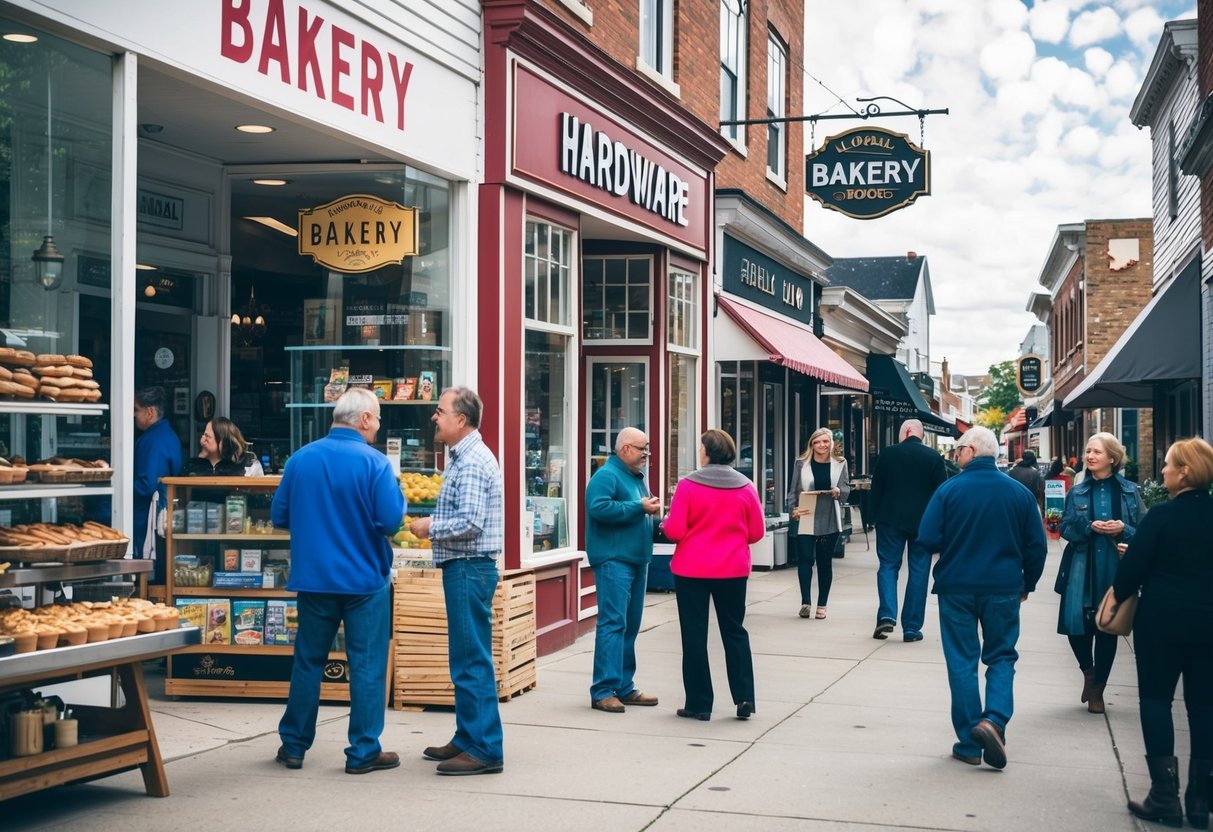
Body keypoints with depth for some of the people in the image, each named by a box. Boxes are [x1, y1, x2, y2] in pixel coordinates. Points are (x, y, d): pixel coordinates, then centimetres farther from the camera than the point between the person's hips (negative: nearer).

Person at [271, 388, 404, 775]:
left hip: (313, 579, 4)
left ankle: (294, 745, 22)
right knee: (367, 665, 4)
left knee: (308, 661, 15)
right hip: (365, 580, -4)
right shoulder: (373, 462, -13)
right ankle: (363, 752, 8)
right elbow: (391, 521, -18)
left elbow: (279, 515, 6)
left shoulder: (300, 459, 1)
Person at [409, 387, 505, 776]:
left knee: (472, 660, -8)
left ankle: (485, 750, -5)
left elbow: (471, 522, -24)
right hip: (465, 568, 11)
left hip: (469, 569, -11)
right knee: (466, 659, 15)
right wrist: (436, 522, 9)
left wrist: (430, 528, -11)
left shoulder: (472, 462, -16)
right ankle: (467, 739, 23)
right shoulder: (466, 457, 16)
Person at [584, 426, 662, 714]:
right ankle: (603, 691, -11)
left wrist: (650, 508, 5)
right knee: (613, 622, -12)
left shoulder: (637, 476, 18)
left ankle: (625, 687, 18)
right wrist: (639, 507, -21)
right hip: (613, 559, -9)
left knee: (630, 624, 12)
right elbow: (598, 507, -26)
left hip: (637, 559, 10)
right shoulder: (606, 475, -10)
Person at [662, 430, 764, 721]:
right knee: (734, 631, 14)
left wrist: (665, 523, 11)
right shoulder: (746, 487, 0)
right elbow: (756, 532, 4)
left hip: (692, 569, -3)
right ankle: (744, 698, 10)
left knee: (694, 634, 6)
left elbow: (674, 531, -11)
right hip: (733, 569, 3)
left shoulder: (688, 485, -10)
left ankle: (699, 703, 9)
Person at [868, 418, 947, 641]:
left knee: (888, 566, 10)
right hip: (922, 523, 0)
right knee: (918, 572, 6)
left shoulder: (887, 454, -1)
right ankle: (911, 628, 6)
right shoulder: (934, 458, -3)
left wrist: (876, 518, 13)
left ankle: (887, 615, -9)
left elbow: (876, 489, 3)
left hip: (890, 520, 0)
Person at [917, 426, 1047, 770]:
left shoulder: (949, 490, -9)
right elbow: (1036, 545, 2)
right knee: (1001, 657, 14)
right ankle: (994, 720, -10)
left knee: (962, 662, 8)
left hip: (957, 587, -1)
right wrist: (1028, 583, 16)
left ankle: (969, 744, 9)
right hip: (1004, 588, 1)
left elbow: (927, 539, -13)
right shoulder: (1019, 493, -1)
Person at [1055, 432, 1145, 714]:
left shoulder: (1129, 492, 3)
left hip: (1115, 569, 0)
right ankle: (1088, 670, 23)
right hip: (1082, 568, 1)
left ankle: (1097, 688, 21)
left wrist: (1123, 529, -16)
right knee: (1076, 624, -8)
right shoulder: (1077, 492, 6)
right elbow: (1066, 528, 2)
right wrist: (1090, 527, -16)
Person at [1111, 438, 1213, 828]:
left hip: (1162, 620, -4)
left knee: (1156, 700, 6)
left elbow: (1134, 566, -12)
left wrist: (1117, 596, 7)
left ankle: (1165, 797, 2)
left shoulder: (1162, 514, -13)